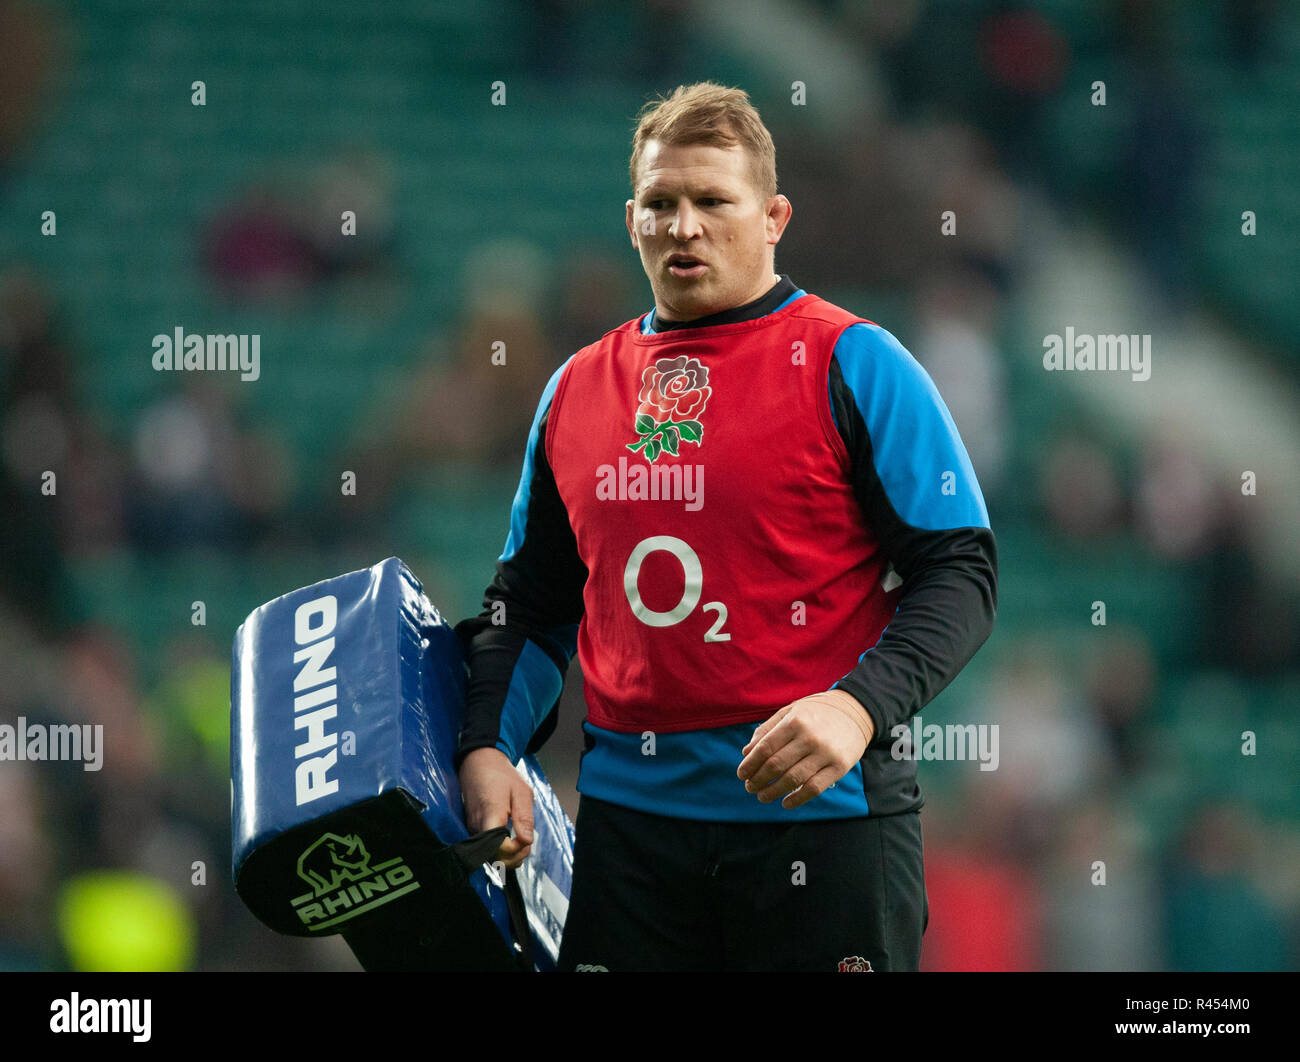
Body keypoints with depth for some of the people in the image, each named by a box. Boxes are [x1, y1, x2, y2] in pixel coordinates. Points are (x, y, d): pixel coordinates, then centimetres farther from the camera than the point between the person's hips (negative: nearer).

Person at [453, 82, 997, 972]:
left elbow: (960, 569, -6)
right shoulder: (577, 389, 14)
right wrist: (487, 748, 5)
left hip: (819, 807, -4)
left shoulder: (851, 364, -1)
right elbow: (531, 599, 22)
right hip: (628, 808, 4)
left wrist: (859, 704, -22)